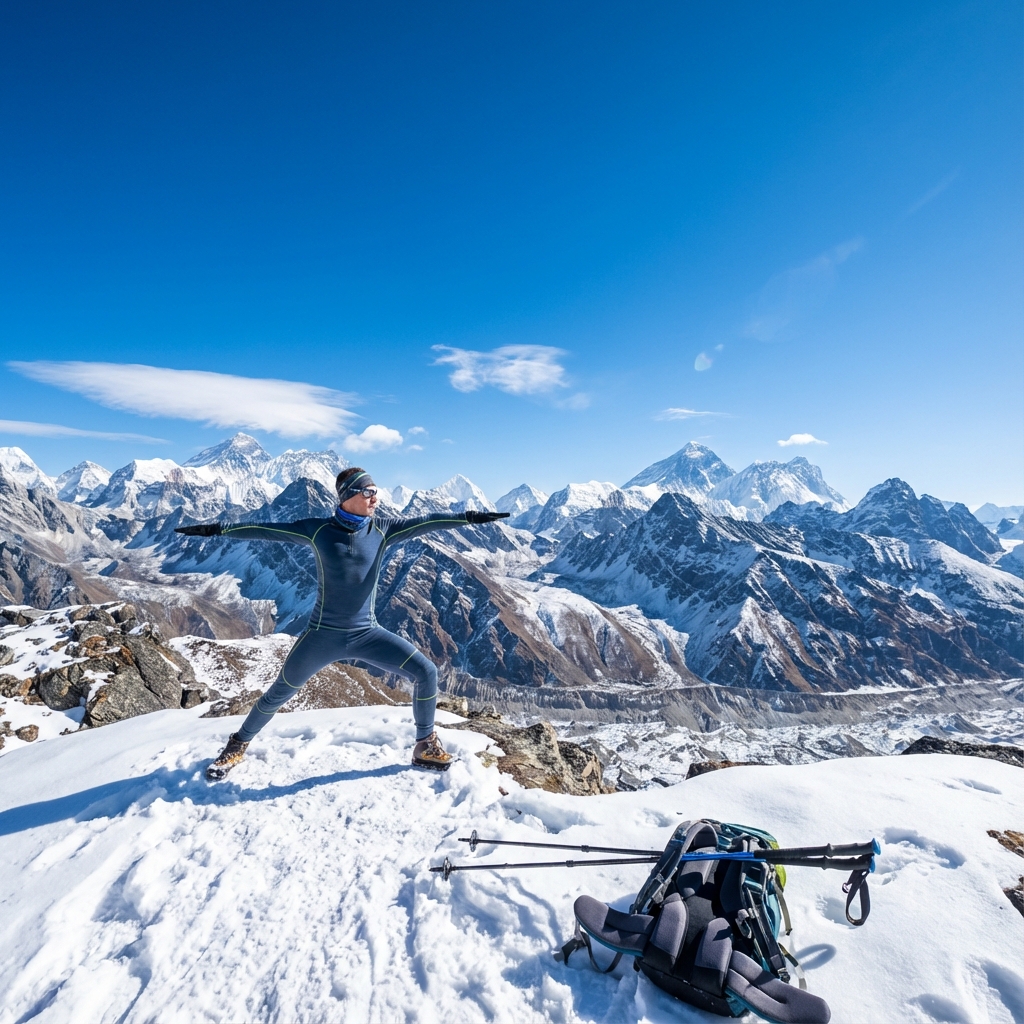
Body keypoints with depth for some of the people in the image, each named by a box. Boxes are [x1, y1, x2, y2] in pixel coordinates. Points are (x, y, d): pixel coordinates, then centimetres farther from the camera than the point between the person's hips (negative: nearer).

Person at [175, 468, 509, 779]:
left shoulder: (382, 529, -4)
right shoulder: (318, 530, -7)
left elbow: (426, 522, -11)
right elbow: (267, 530, -1)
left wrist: (470, 517, -18)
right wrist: (217, 529, -2)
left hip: (367, 634, 1)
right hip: (323, 635, -1)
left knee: (425, 672, -10)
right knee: (279, 693, 12)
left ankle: (425, 746, 11)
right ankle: (239, 744, 43)